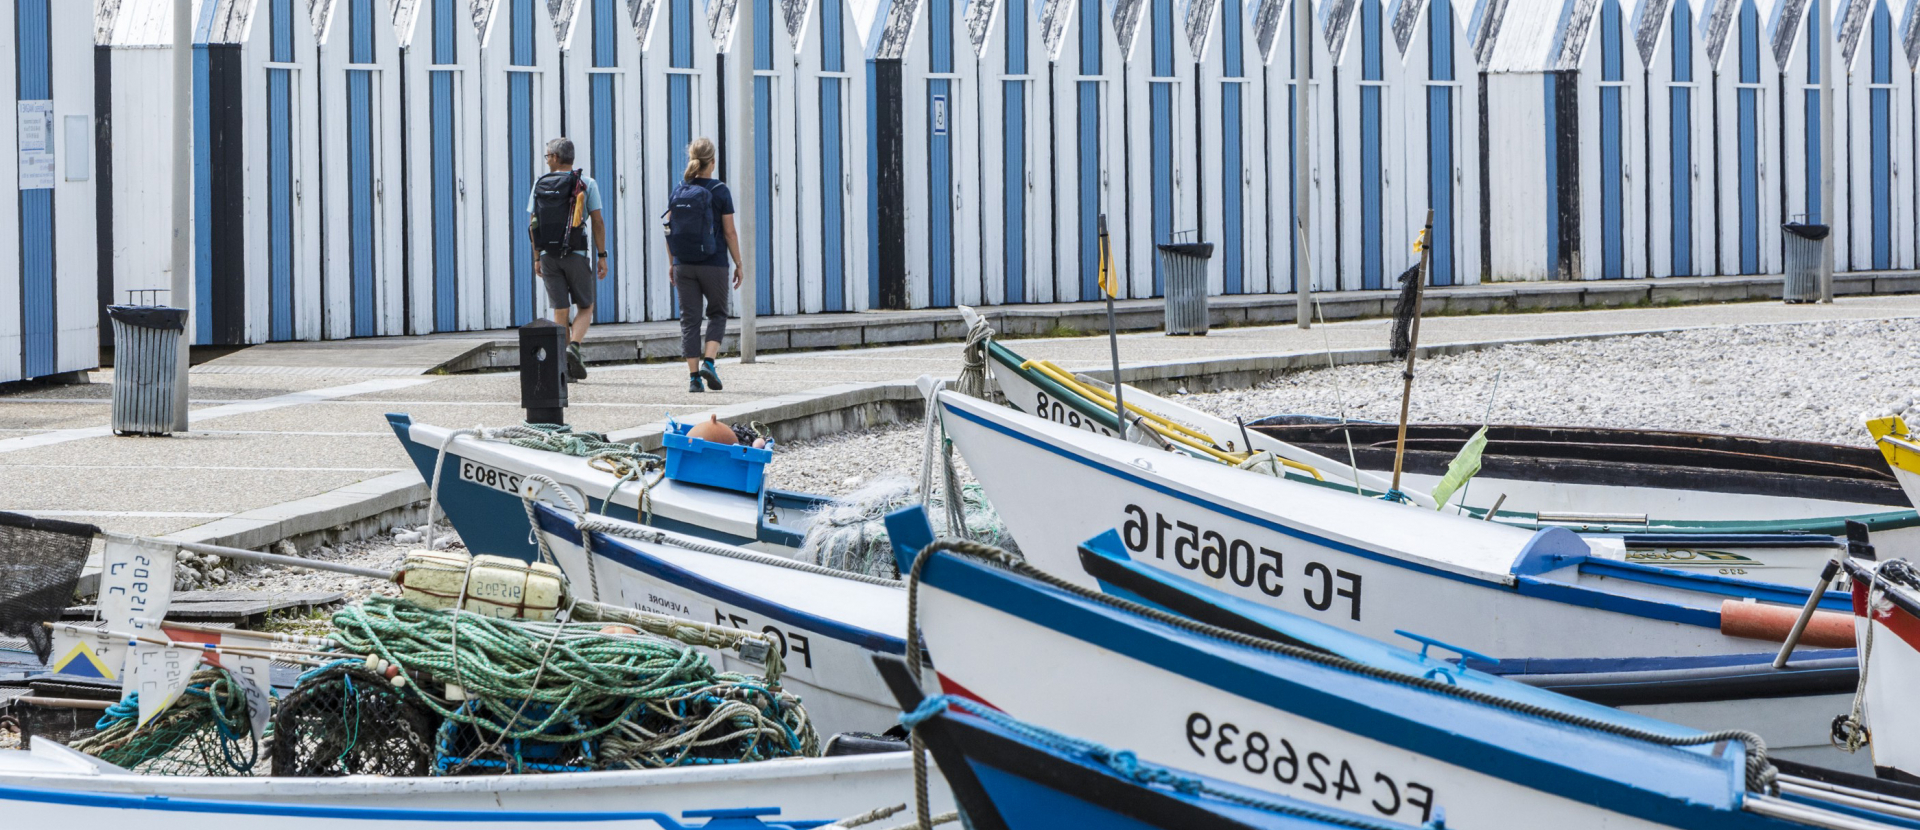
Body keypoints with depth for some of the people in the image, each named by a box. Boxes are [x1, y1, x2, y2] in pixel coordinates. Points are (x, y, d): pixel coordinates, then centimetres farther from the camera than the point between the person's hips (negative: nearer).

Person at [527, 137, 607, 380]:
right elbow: (598, 222, -6)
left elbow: (532, 224, 4)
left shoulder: (540, 185, 5)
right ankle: (573, 347, -17)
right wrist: (602, 256, -2)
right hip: (577, 254, -2)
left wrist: (537, 258, 10)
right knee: (585, 307, 10)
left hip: (549, 256, 2)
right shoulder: (586, 183, -2)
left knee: (561, 311, 7)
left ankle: (565, 368, 3)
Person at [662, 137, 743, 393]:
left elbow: (670, 230, 4)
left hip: (684, 265, 3)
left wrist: (672, 264, 12)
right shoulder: (719, 191, -7)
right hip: (713, 264, -3)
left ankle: (694, 377, 2)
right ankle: (708, 361, -6)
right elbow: (729, 232, -6)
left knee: (689, 319, 6)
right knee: (717, 314, 14)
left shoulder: (679, 191, 2)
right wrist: (738, 264, 1)